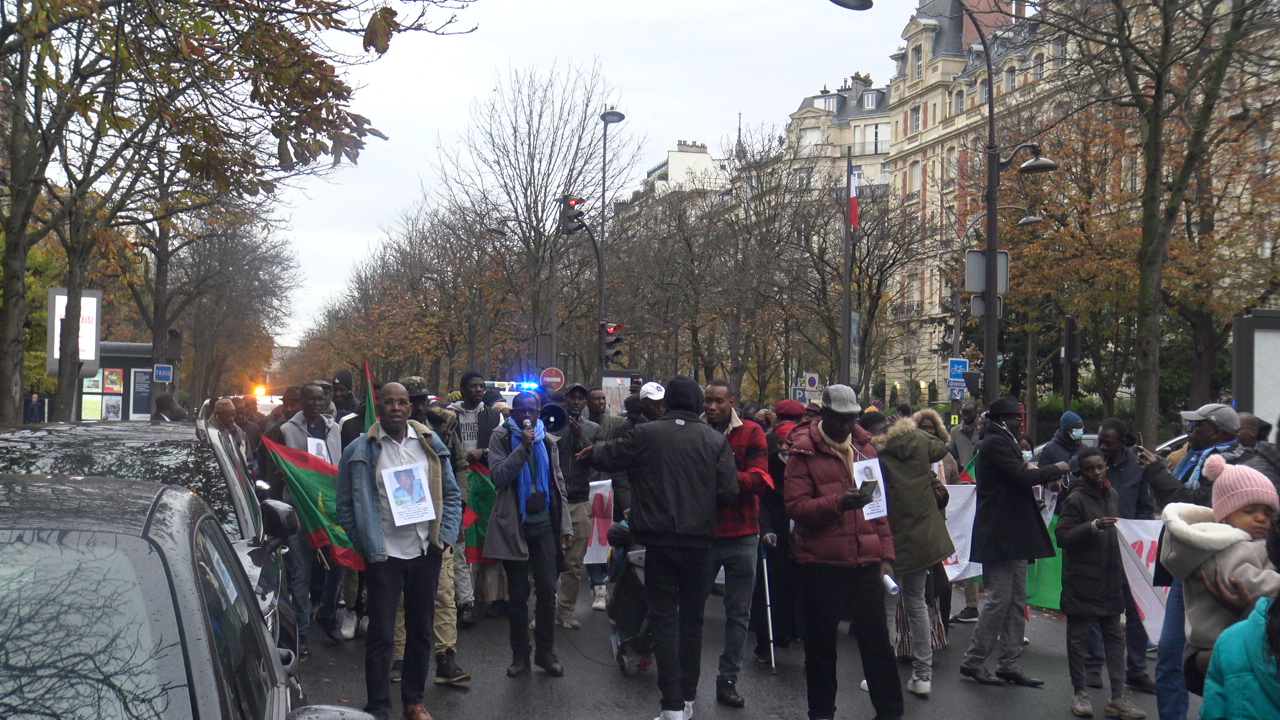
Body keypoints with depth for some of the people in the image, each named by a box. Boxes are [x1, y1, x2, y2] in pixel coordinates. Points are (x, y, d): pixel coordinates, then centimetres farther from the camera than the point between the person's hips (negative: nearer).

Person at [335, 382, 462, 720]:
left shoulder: (431, 445, 5)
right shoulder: (360, 451, -2)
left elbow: (451, 496, 9)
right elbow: (346, 506, 0)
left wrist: (445, 536, -2)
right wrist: (366, 544, -7)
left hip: (426, 552, 3)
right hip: (384, 554, -3)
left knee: (421, 631, 14)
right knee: (381, 635, 1)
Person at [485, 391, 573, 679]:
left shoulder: (549, 441, 9)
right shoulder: (501, 437, 0)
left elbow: (558, 485, 12)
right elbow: (498, 476, -14)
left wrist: (566, 526, 7)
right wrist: (523, 447, -20)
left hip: (543, 523, 3)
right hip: (514, 525, -2)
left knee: (547, 590, 1)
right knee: (518, 593, 4)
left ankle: (546, 652, 13)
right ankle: (520, 656, 14)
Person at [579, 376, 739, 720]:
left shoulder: (646, 434, -6)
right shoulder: (716, 440, -3)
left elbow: (607, 456, 4)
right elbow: (729, 491, -6)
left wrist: (591, 451, 27)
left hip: (659, 541, -2)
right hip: (699, 542, 2)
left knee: (664, 621, 3)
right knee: (692, 620, 15)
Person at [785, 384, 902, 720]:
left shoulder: (865, 448, 11)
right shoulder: (804, 452, -4)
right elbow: (795, 506, -12)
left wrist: (886, 556, 10)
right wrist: (838, 503, -25)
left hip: (866, 560, 3)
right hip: (820, 563, -3)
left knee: (876, 636, 6)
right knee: (821, 640, 9)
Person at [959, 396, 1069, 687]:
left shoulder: (1004, 443, 21)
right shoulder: (995, 443, -13)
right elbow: (1022, 476, -21)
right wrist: (1056, 469, -7)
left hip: (1014, 536, 11)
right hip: (999, 535, -11)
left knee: (1016, 600, 10)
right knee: (999, 599, -7)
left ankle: (1011, 664, 15)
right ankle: (973, 661, 2)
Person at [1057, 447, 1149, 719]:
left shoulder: (1113, 495, 10)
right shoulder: (1075, 499, -10)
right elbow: (1062, 536, -17)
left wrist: (1121, 573, 17)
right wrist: (1093, 526, -27)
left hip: (1110, 581, 6)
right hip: (1081, 582, -6)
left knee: (1115, 637, 9)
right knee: (1079, 637, 3)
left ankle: (1118, 697, 15)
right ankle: (1079, 693, 15)